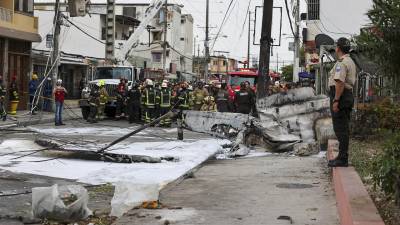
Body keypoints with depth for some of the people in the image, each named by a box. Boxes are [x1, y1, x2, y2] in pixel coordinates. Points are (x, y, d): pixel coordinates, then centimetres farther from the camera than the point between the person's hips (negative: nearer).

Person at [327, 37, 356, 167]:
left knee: (340, 128, -8)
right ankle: (343, 157, 20)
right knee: (344, 128, 14)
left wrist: (336, 101, -24)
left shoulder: (341, 63, -15)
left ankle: (342, 159, -7)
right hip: (349, 94, 11)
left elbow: (340, 82, -23)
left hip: (340, 96, -11)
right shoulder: (350, 62, 19)